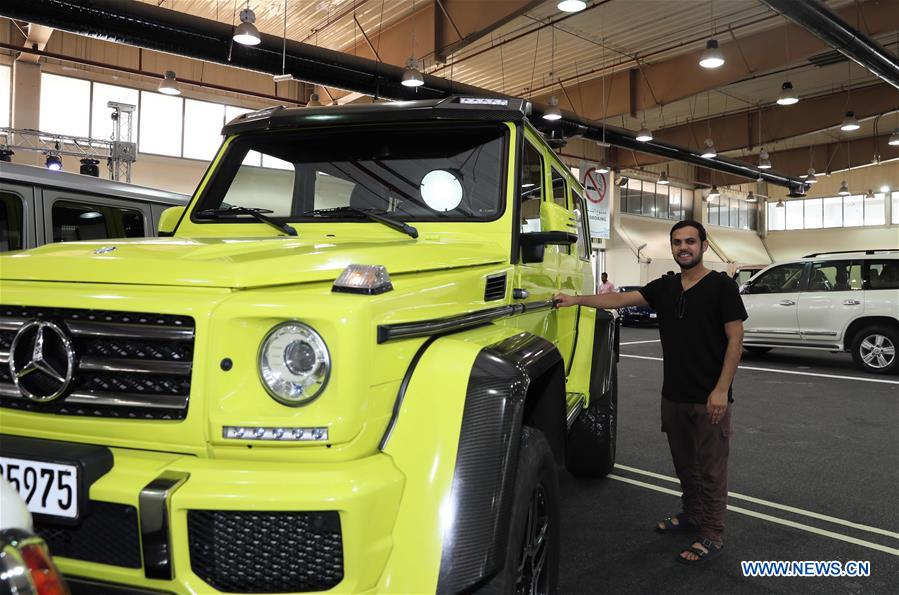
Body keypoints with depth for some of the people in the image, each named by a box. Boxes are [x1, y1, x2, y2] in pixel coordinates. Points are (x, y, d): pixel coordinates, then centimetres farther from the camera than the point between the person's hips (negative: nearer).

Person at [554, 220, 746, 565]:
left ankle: (712, 536, 13)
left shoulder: (721, 286, -9)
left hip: (709, 397, -6)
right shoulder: (664, 287, 8)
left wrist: (721, 390, -17)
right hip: (673, 395, 6)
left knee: (711, 467, 3)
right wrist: (577, 300, -7)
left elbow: (735, 340, -11)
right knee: (684, 462, 18)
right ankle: (691, 514, 35)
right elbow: (620, 300, 3)